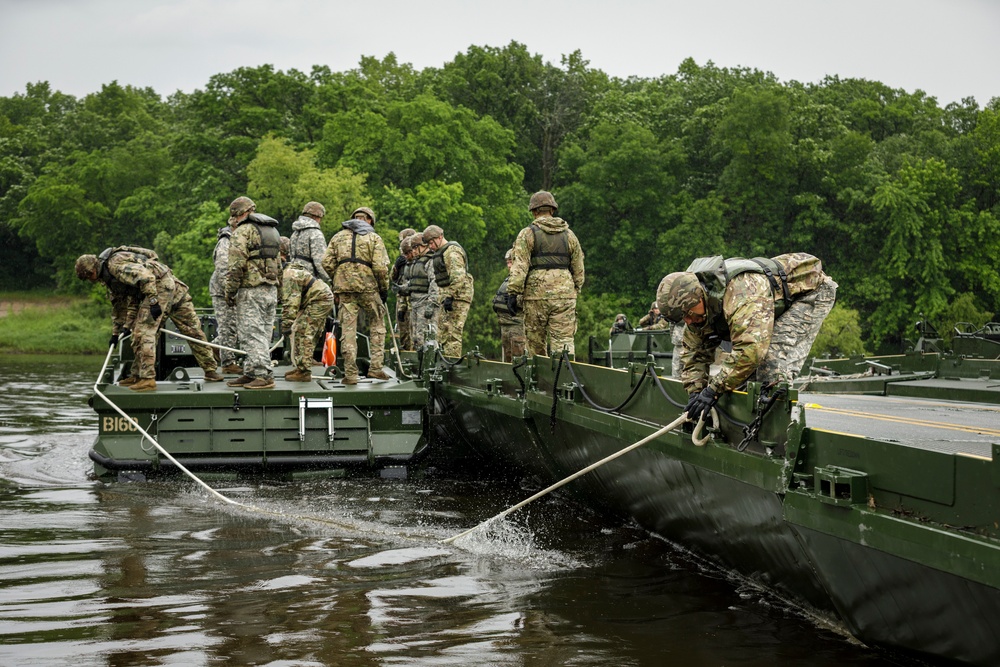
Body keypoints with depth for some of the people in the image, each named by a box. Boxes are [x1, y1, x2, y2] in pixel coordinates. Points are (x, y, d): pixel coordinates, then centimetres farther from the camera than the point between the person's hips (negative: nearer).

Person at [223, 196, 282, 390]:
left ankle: (263, 376, -10)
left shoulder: (244, 231, -8)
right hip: (271, 290, 9)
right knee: (264, 335, 10)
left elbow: (237, 265, -15)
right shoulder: (273, 230, 18)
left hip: (251, 291, -8)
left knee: (253, 335, -7)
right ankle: (250, 373, 17)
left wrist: (229, 292, -9)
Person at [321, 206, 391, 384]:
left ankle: (350, 374, 1)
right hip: (367, 286, -2)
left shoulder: (338, 236, 14)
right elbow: (380, 267, -7)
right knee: (377, 324, 14)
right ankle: (376, 367, 8)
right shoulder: (374, 238, 4)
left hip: (343, 287, 2)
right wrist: (384, 288, 4)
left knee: (348, 328, 3)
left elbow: (327, 263, 6)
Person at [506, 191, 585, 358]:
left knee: (535, 344, 8)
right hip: (565, 293, 2)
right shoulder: (569, 235, 12)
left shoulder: (527, 234, 1)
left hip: (536, 294, -2)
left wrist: (513, 292, -6)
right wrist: (576, 291, 26)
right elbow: (578, 269, 16)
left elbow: (519, 267, -7)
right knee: (564, 341, -3)